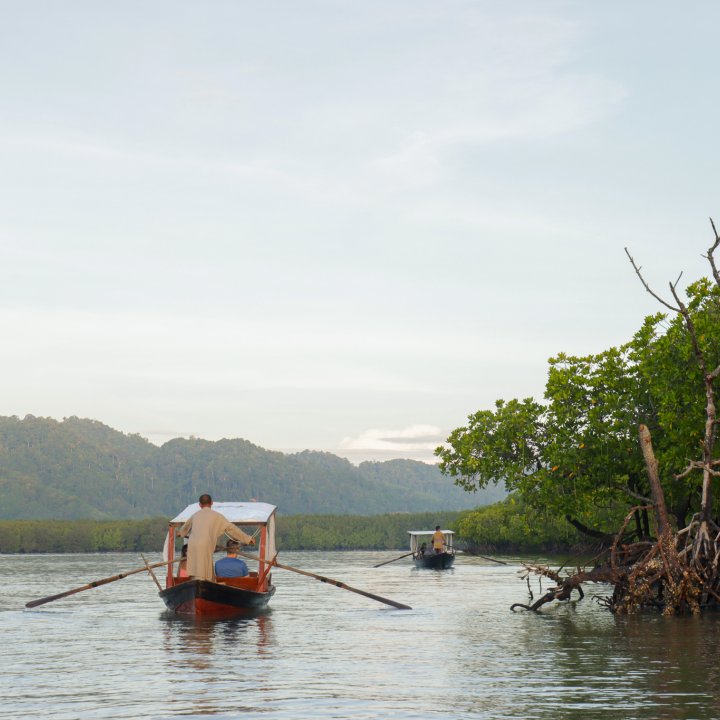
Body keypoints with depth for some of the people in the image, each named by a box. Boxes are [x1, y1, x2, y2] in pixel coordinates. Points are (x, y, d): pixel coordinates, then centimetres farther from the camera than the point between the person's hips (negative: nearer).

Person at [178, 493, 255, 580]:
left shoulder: (196, 515, 23)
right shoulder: (216, 516, 8)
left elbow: (186, 527, 44)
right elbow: (231, 528, 9)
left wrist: (181, 533, 67)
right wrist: (247, 539, 16)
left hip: (192, 546, 5)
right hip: (205, 547, -5)